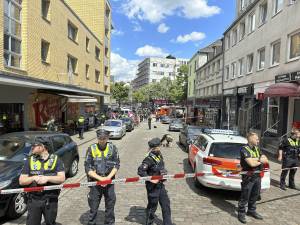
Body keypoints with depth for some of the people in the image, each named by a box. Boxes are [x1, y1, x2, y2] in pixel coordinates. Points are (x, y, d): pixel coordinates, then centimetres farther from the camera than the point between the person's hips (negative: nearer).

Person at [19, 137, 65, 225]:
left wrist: (47, 178, -23)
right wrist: (34, 178, -17)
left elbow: (62, 178, -11)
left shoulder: (55, 159, -4)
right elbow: (21, 181, 1)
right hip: (34, 200, 1)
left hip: (51, 200, -1)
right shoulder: (29, 160, 2)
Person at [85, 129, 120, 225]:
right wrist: (100, 178, -17)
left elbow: (116, 165, -3)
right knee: (93, 207, 9)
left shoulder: (113, 148, -3)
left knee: (110, 206, 15)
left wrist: (108, 177, -16)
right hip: (95, 182, -1)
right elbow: (87, 168, -8)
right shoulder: (91, 149, -7)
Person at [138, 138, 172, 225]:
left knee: (166, 204, 15)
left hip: (160, 185, 8)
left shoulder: (159, 155, 2)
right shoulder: (149, 159, -23)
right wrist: (150, 179, -27)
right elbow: (140, 171, -29)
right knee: (152, 206, 10)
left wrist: (164, 172, 5)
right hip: (153, 186, -8)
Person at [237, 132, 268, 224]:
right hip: (248, 177, -8)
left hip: (257, 176, 8)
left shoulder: (257, 149, 10)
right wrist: (261, 160, -6)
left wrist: (256, 159, -15)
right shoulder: (244, 149, -16)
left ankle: (252, 211, 37)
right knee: (245, 196, 2)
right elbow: (251, 163, -24)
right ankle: (241, 213, 17)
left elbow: (266, 160, 3)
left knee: (255, 195, 20)